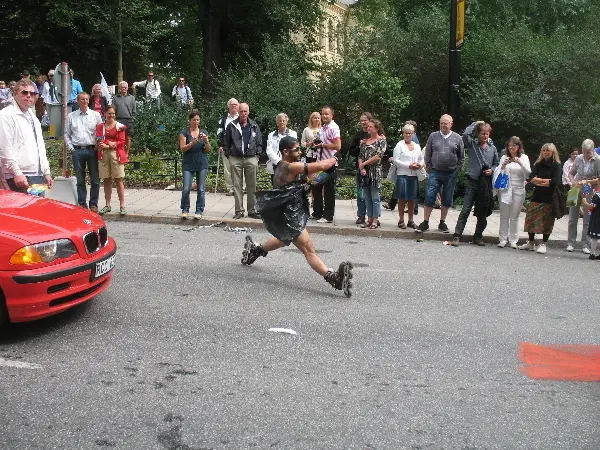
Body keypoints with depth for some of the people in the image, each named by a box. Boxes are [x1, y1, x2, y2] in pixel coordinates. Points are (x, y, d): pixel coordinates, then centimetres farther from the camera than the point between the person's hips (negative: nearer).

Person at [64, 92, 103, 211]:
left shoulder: (95, 115, 8)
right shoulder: (71, 116, 11)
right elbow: (66, 134, 13)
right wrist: (71, 148, 3)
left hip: (92, 150, -1)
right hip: (77, 150, 1)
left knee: (95, 179, -1)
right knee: (80, 180, 4)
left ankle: (93, 204, 8)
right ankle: (82, 204, 11)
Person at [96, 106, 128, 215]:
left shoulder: (120, 126, 5)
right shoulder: (100, 126, 13)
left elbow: (122, 141, -1)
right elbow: (98, 141, 4)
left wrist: (110, 144, -13)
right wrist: (109, 144, -15)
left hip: (116, 154, -3)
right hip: (103, 154, 3)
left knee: (118, 180, -4)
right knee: (106, 180, 7)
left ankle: (122, 206, -2)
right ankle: (107, 205, 14)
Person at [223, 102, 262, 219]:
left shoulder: (254, 126, 10)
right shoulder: (231, 126, 5)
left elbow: (259, 143, 13)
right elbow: (226, 143, 9)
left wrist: (257, 155, 3)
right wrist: (229, 155, 2)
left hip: (251, 158, 1)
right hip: (235, 159, -1)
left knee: (251, 186, 3)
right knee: (237, 185, 0)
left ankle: (252, 210, 10)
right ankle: (239, 210, 6)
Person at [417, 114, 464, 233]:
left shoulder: (457, 138, 3)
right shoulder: (433, 136, 4)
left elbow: (461, 157, 7)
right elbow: (427, 155, 8)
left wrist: (457, 170, 0)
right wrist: (429, 168, 2)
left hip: (451, 174, 1)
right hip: (435, 173, 0)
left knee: (447, 200, 8)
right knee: (429, 197, -4)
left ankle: (442, 223, 19)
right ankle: (425, 222, 4)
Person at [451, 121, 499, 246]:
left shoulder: (492, 148, 8)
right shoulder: (472, 144, -1)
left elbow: (496, 163, 18)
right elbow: (465, 134, -19)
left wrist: (492, 170, -3)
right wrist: (475, 123, -7)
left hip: (486, 183, 4)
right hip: (473, 181, -3)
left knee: (483, 212, 11)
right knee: (466, 209, -8)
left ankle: (478, 236, 24)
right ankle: (457, 235, -6)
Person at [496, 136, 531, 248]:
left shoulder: (524, 158, 4)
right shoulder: (504, 157, 4)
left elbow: (528, 174, -4)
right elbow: (498, 173, 3)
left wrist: (520, 163, -18)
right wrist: (503, 165, -15)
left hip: (518, 190, 0)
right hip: (505, 189, 0)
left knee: (514, 217, 2)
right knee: (504, 216, 1)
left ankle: (513, 240, 6)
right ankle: (503, 240, 4)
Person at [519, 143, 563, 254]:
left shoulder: (557, 166, -1)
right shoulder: (538, 165, 10)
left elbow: (555, 182, -15)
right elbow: (531, 178, -3)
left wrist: (538, 181, -6)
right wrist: (545, 181, -11)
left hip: (549, 199, -4)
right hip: (537, 197, 4)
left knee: (546, 222, 0)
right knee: (531, 219, 3)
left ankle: (543, 244, 9)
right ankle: (531, 243, 16)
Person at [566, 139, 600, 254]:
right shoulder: (579, 158, -2)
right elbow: (571, 173, 9)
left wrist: (587, 182, -25)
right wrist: (573, 181, -10)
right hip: (576, 191, 3)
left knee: (587, 220, 3)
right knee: (572, 218, 7)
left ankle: (585, 245, 10)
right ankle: (570, 243, 16)